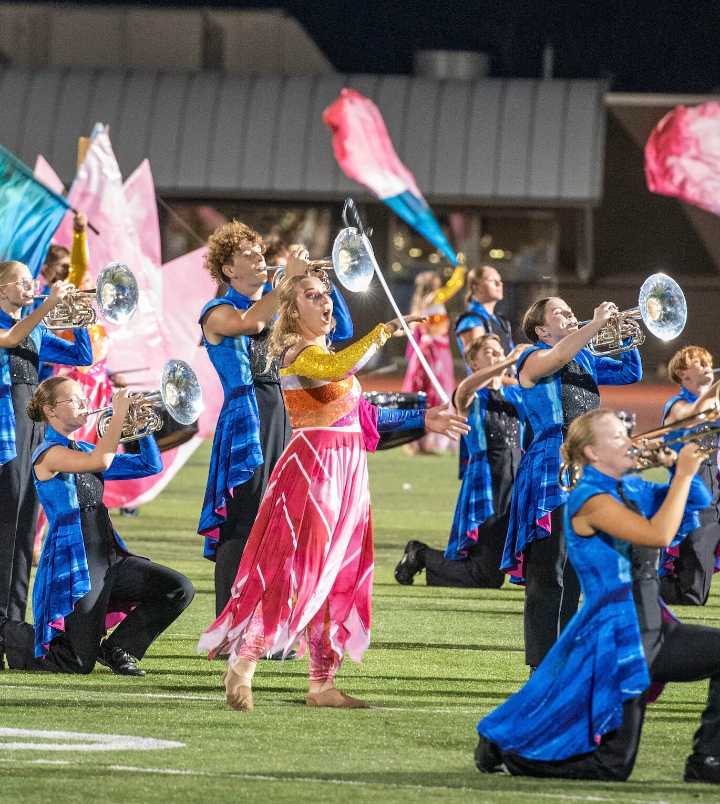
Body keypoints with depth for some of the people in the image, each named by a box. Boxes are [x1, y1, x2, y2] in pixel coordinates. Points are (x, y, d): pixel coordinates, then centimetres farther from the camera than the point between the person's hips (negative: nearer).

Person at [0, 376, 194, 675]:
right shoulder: (48, 454, -11)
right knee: (78, 665, -7)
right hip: (73, 565, -8)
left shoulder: (84, 450, 15)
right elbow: (101, 461, -29)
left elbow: (150, 465, 14)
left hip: (109, 557, 8)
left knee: (179, 590, -8)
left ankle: (117, 648, 10)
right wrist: (119, 413, -23)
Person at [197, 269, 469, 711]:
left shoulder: (327, 351, 19)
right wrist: (384, 332, -30)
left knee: (338, 578, 9)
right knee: (294, 571, -14)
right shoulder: (300, 352, -10)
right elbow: (336, 369, -33)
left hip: (347, 470, 9)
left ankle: (323, 683, 13)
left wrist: (423, 418, 22)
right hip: (313, 463, -9)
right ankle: (241, 667, -15)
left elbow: (363, 414, 22)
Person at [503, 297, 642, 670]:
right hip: (551, 478, -8)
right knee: (549, 576, -8)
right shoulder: (533, 359, -3)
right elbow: (558, 357, -25)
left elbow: (630, 373, 23)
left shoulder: (586, 360, 20)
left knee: (574, 576, 12)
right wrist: (597, 324, -25)